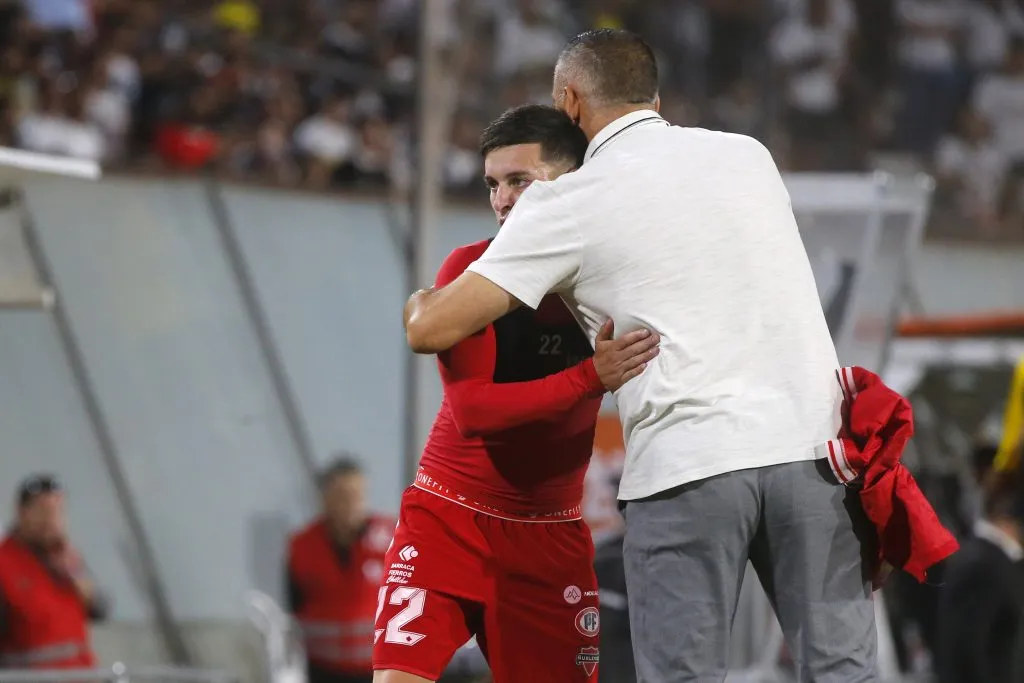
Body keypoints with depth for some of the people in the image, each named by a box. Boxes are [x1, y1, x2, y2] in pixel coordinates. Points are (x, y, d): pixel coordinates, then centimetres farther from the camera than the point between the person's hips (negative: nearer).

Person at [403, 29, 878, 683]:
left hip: (688, 463, -3)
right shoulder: (748, 154, 15)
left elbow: (433, 330, 1)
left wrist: (419, 302, 23)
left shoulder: (566, 203, 2)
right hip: (812, 443, 4)